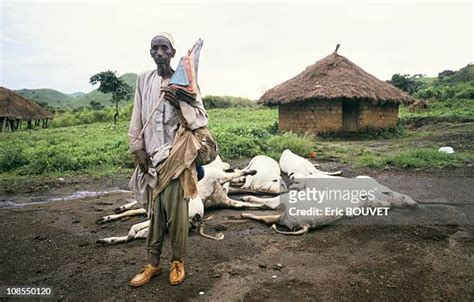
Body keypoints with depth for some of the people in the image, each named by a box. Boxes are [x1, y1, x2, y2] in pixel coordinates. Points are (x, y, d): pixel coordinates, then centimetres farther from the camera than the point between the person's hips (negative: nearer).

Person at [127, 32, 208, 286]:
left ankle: (178, 261, 20)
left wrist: (180, 104, -18)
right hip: (151, 154, 3)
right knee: (154, 210, 10)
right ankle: (153, 263, 23)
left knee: (176, 210, 1)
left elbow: (202, 117, -2)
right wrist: (137, 149, 1)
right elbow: (137, 117, 8)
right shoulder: (144, 79, 9)